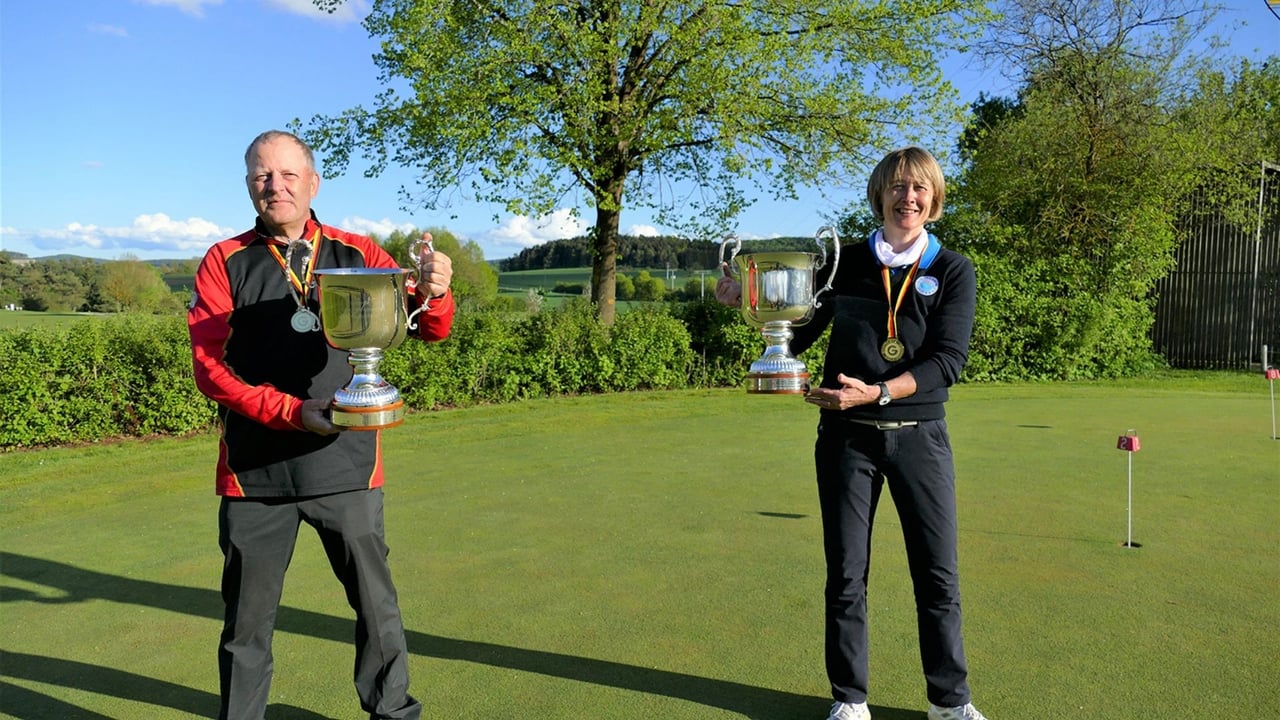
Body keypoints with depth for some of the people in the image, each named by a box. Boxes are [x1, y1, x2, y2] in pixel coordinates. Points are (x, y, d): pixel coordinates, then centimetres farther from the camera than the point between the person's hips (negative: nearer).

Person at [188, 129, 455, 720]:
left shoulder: (357, 254, 4)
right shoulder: (225, 263, 3)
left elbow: (431, 329, -1)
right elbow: (207, 365, -4)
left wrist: (432, 292, -25)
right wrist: (293, 411, -18)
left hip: (347, 466, 0)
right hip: (255, 469, 0)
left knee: (376, 605, 7)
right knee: (247, 618, 12)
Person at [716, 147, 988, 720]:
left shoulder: (953, 271, 1)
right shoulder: (846, 262, 4)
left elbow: (949, 360, -10)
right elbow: (797, 336, 11)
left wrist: (876, 393, -22)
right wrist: (750, 302, -5)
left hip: (920, 437, 0)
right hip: (847, 438, 1)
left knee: (938, 575, 6)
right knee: (846, 576, 7)